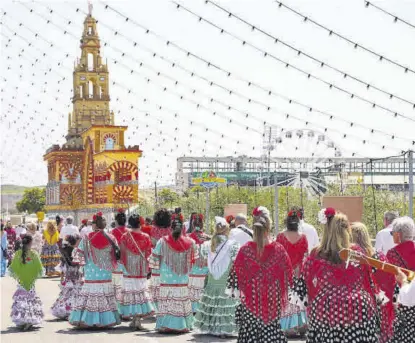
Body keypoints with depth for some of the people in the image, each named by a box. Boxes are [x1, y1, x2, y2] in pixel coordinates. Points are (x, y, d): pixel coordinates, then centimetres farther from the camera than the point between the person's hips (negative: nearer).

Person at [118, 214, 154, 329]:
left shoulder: (125, 236, -9)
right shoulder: (146, 237, -5)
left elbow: (122, 253, -3)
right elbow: (148, 253, 2)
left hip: (129, 269, -1)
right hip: (142, 269, 1)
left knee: (130, 291, 5)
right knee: (141, 290, 6)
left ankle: (134, 318, 6)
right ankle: (138, 317, -2)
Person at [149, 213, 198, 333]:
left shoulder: (163, 241, -7)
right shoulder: (189, 242, -2)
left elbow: (155, 258, -2)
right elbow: (193, 258, 11)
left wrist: (155, 272, 10)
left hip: (166, 279, -2)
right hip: (183, 280, 2)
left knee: (166, 302, 2)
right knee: (182, 303, 8)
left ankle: (166, 325, 2)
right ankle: (182, 325, 12)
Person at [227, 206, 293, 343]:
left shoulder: (245, 250, -10)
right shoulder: (279, 249, -8)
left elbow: (236, 274, -1)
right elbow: (288, 274, 1)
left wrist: (237, 291, 13)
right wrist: (282, 293, 13)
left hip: (250, 300, 0)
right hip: (272, 300, 0)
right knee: (271, 331, 7)